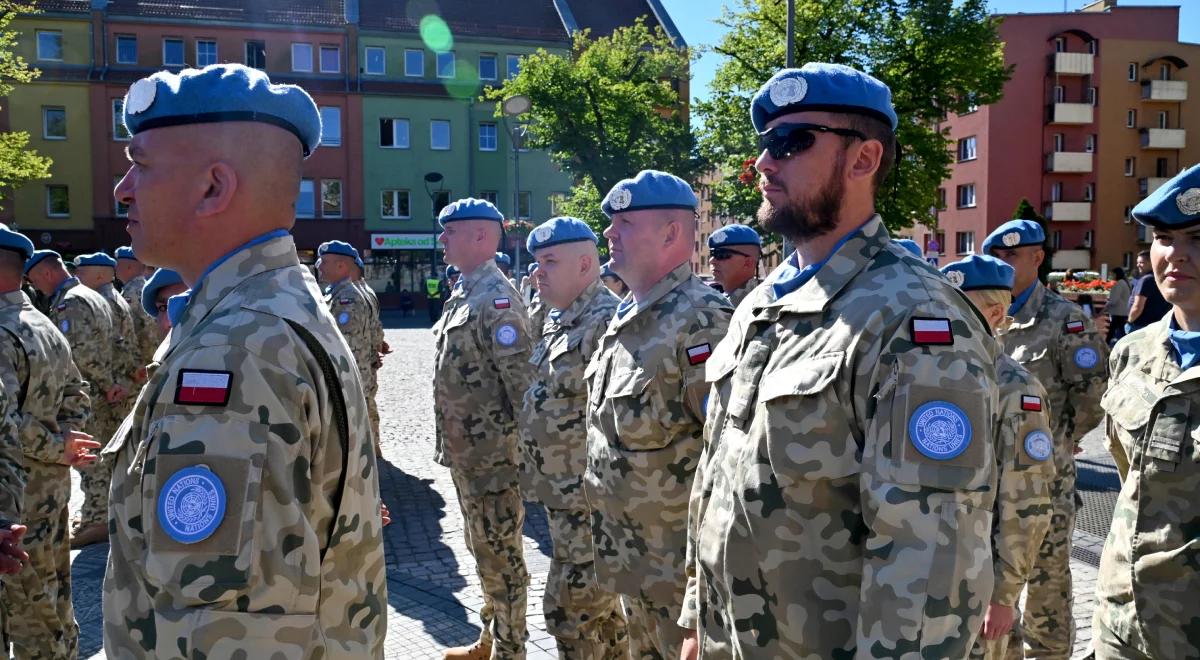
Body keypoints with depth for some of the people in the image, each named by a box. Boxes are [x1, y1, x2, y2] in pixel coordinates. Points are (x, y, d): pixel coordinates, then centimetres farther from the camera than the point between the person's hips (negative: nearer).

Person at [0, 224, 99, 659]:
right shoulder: (47, 327, 10)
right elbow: (77, 399, 17)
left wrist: (59, 448, -16)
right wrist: (64, 444, 2)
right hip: (52, 487, 9)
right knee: (53, 599, 20)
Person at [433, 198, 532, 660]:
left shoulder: (497, 298, -16)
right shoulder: (463, 293, 13)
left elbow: (521, 379, -21)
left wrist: (528, 445, -20)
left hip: (492, 454, -10)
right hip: (464, 451, 10)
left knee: (500, 556, 2)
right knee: (483, 551, 21)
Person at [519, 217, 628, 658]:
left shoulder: (606, 322, -20)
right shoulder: (556, 317, 11)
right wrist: (539, 475, 21)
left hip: (589, 496, -9)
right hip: (561, 490, 9)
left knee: (569, 608, -1)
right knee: (598, 599, 21)